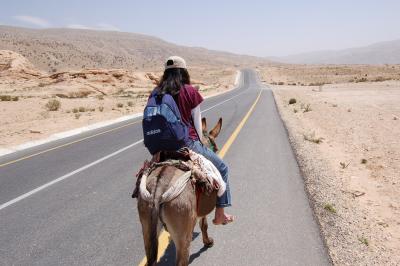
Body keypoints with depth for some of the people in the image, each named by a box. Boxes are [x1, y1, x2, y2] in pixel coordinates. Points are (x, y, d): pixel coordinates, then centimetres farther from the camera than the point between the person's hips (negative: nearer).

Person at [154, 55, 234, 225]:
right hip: (188, 143, -5)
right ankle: (220, 214, 20)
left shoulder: (156, 93, 5)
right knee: (221, 168, 16)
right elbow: (197, 120, -3)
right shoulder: (189, 91, -6)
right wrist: (200, 143, 10)